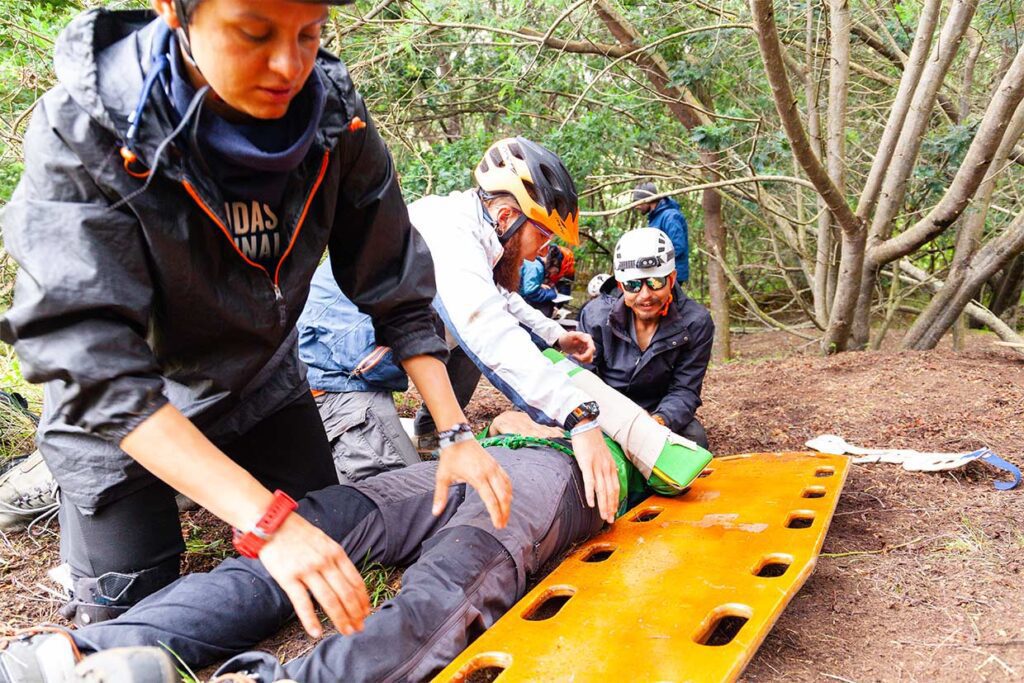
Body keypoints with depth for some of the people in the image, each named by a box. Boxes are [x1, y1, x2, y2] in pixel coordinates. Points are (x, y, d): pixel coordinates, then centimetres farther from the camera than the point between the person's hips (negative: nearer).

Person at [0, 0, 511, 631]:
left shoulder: (334, 117, -20)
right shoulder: (83, 132, -31)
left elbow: (395, 288, -13)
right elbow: (98, 369, -37)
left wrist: (455, 432, -20)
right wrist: (266, 518, -44)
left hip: (260, 383, 4)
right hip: (121, 412, -3)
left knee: (328, 552, 11)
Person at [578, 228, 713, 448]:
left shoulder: (696, 323, -14)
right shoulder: (596, 315, -14)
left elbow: (684, 389, -14)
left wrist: (660, 420, -37)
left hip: (659, 412, 1)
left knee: (694, 438, -25)